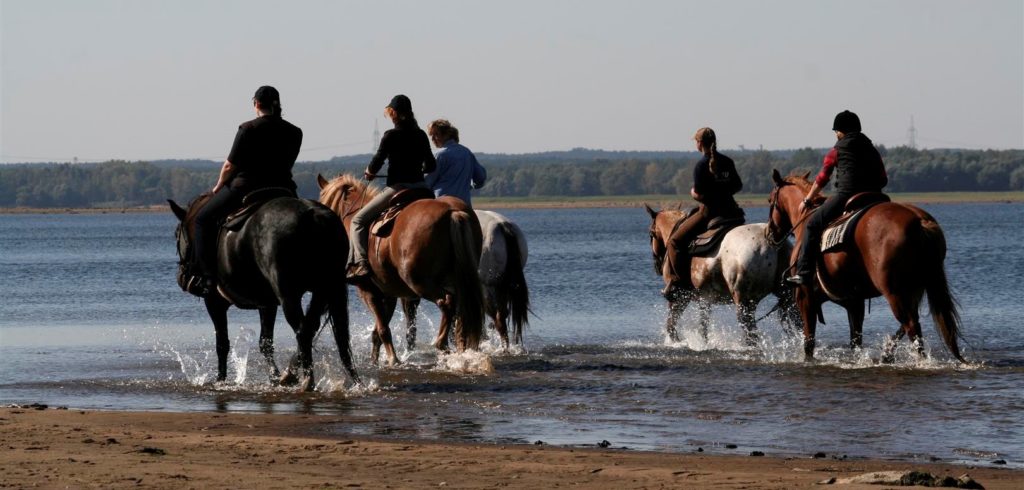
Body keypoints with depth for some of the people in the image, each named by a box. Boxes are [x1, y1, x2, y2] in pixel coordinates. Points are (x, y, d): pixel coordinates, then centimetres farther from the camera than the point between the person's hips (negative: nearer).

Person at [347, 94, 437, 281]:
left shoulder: (391, 135, -9)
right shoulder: (421, 136, 8)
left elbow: (377, 162, -9)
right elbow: (431, 165, 17)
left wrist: (369, 172, 13)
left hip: (398, 188, -6)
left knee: (358, 221, 2)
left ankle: (361, 263, -14)